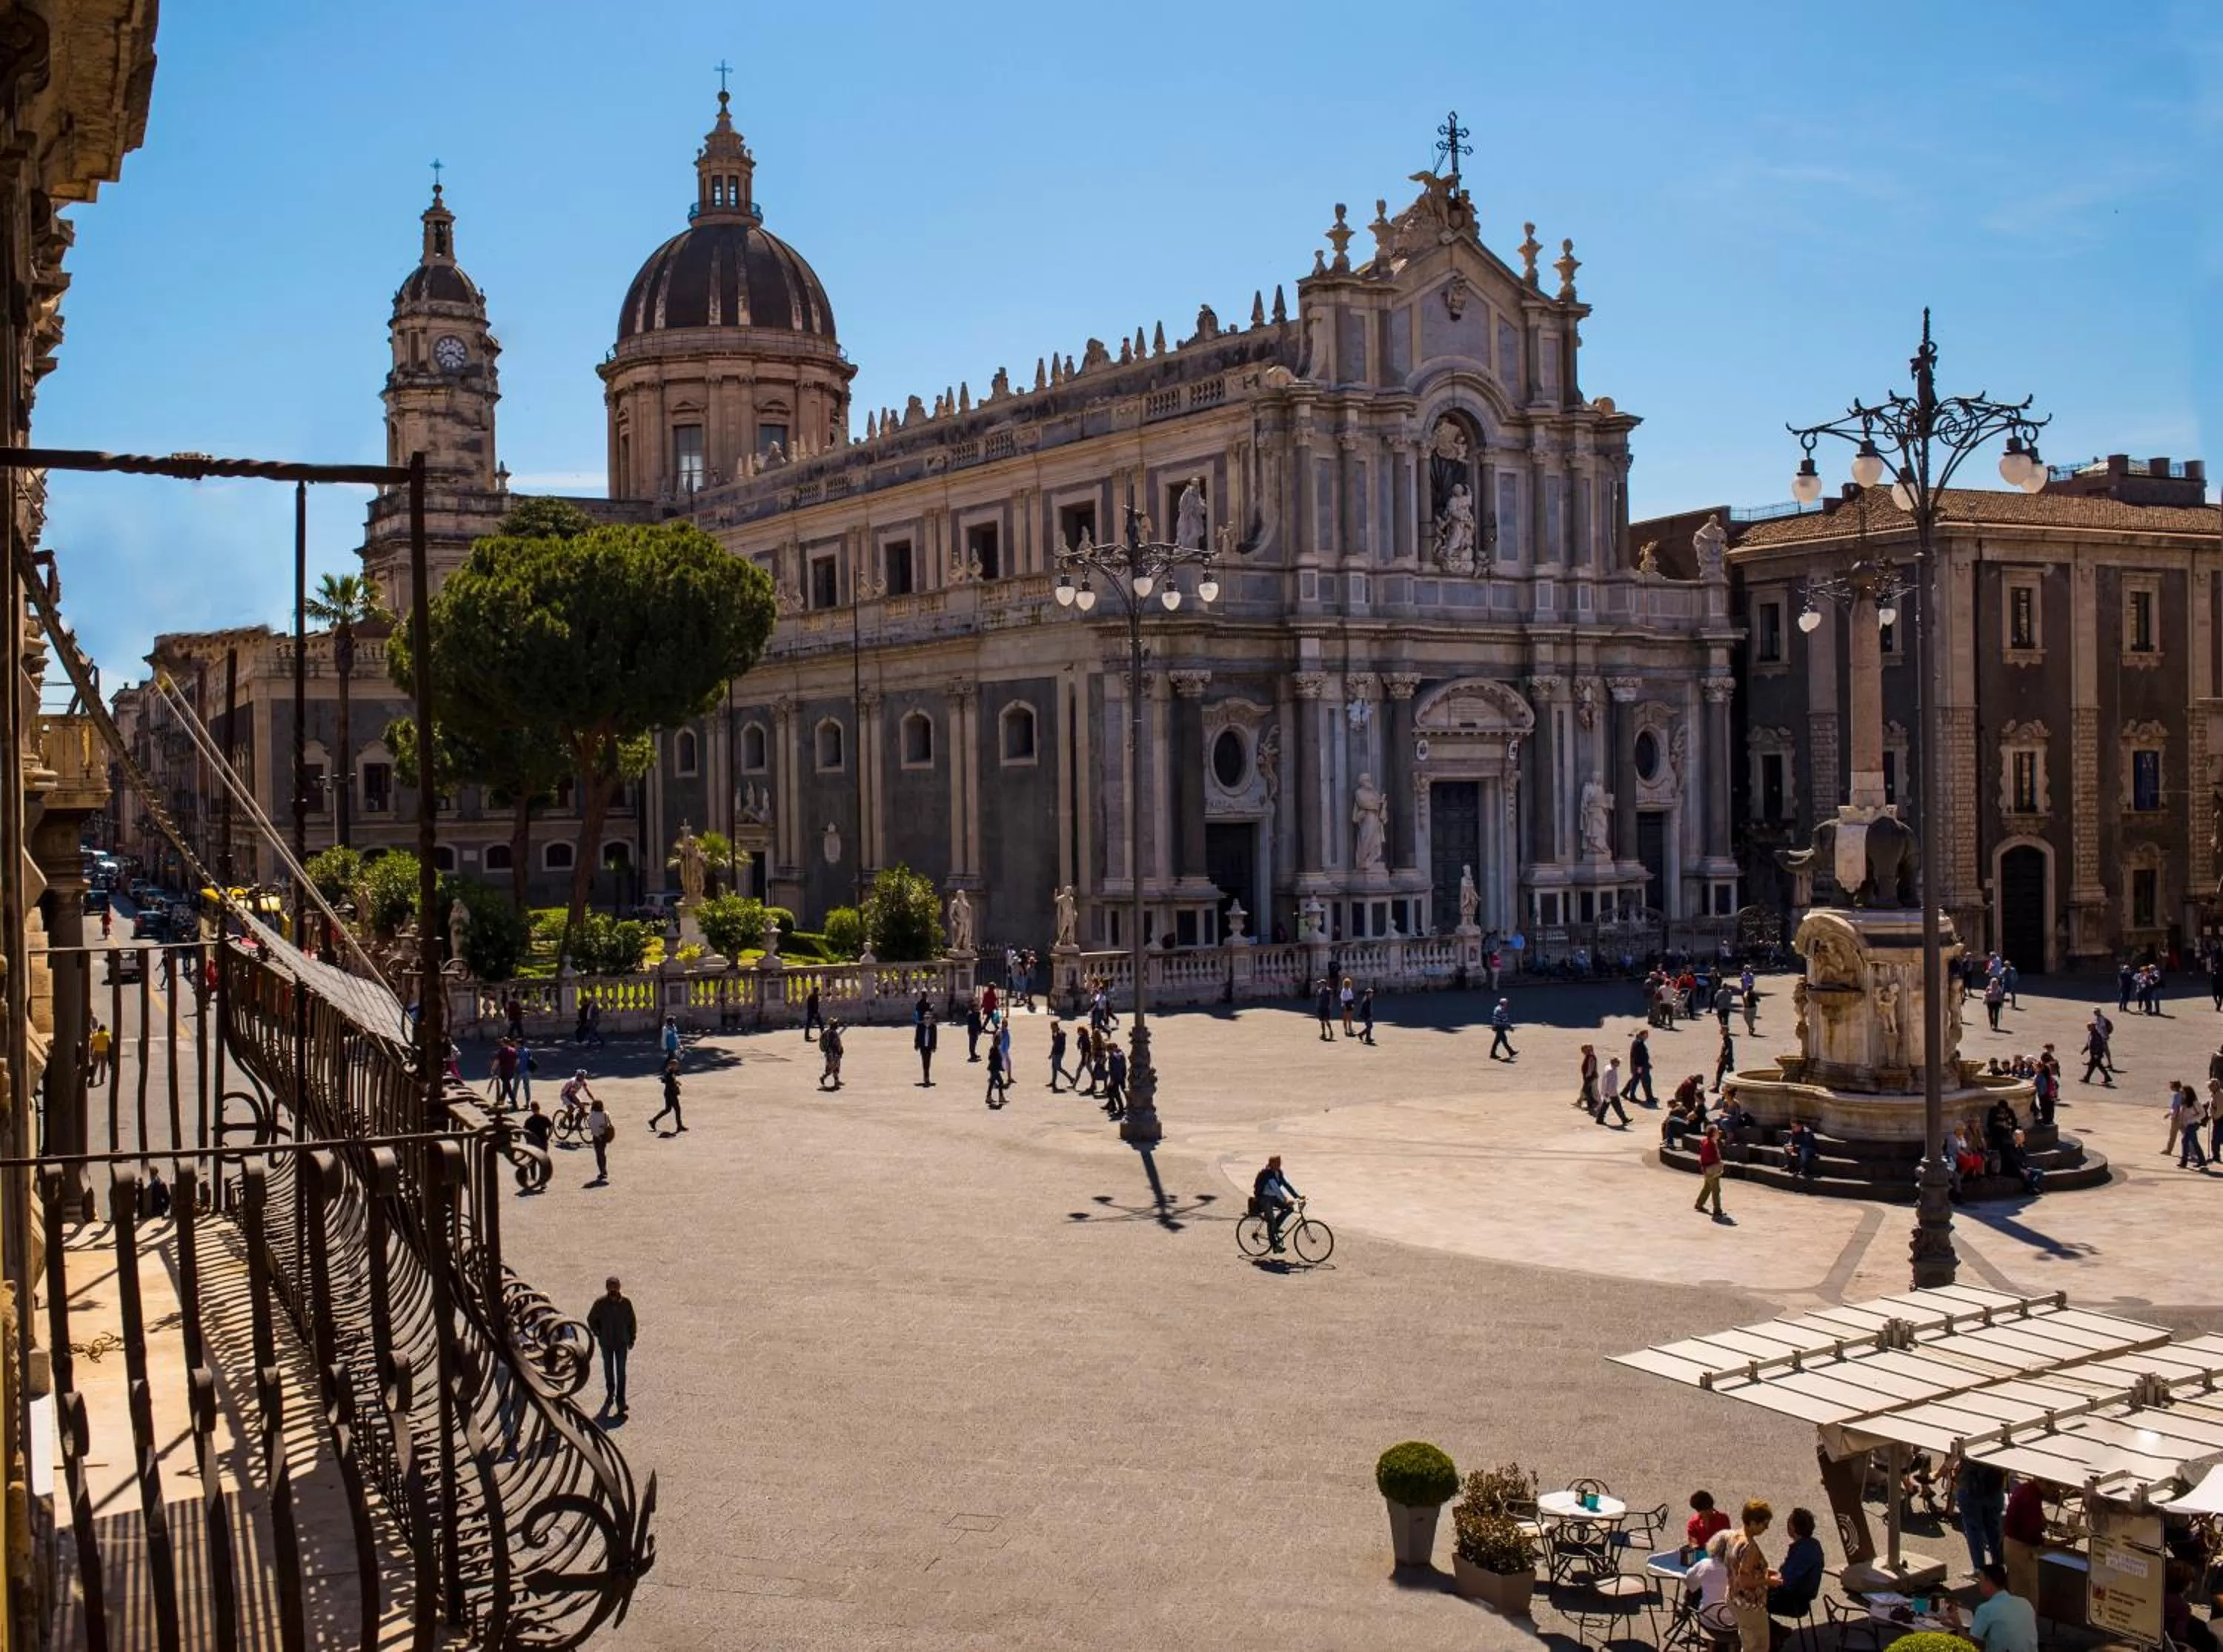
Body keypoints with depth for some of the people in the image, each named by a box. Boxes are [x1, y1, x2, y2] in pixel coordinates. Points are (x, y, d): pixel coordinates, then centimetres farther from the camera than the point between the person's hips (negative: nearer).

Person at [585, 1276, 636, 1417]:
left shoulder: (625, 1302, -11)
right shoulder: (600, 1303, -12)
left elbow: (632, 1321, 1)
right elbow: (591, 1320, 3)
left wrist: (631, 1339, 2)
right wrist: (599, 1334, -3)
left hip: (622, 1342, -1)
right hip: (606, 1343, 1)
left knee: (621, 1372, -4)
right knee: (608, 1370, 16)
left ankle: (620, 1402, -3)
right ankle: (610, 1393, 37)